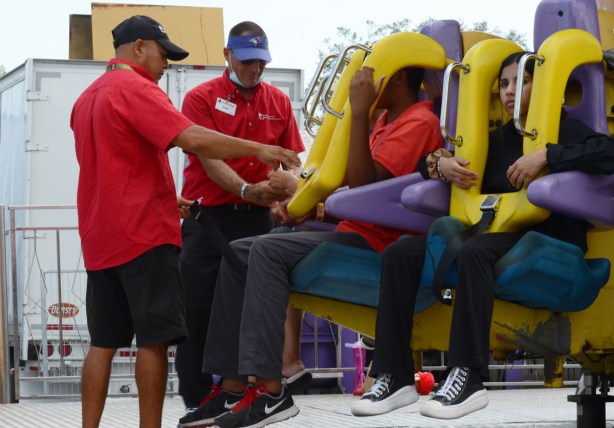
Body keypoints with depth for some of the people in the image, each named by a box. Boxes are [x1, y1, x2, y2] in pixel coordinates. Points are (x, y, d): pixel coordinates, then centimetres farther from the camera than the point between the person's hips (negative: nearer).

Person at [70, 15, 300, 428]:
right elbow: (192, 139, -22)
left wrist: (165, 199, 26)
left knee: (104, 342, 8)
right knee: (154, 339, -6)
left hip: (100, 236, 9)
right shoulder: (136, 89, -9)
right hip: (145, 232, -9)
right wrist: (258, 149, -18)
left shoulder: (88, 97, 19)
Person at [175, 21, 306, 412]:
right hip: (207, 218, -3)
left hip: (257, 219, 3)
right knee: (197, 312, -3)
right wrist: (247, 190, -29)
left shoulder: (279, 102, 10)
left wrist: (288, 189, -14)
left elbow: (293, 161, 9)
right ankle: (197, 405, 4)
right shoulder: (202, 98, -2)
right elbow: (210, 159, -12)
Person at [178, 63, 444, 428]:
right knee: (239, 253, 3)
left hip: (376, 242, -10)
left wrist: (360, 112, -22)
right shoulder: (387, 121, 19)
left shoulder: (418, 122, -11)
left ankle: (270, 389, -31)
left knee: (268, 251, -26)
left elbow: (364, 185, -22)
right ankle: (235, 385, -3)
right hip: (355, 232, 10)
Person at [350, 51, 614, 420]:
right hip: (501, 238, 7)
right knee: (401, 253, -11)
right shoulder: (497, 140, 22)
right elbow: (427, 162, 25)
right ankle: (395, 377, -17)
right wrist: (441, 163, 1)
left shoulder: (564, 130, 5)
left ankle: (468, 379, -38)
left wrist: (546, 157, -22)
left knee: (475, 250, -38)